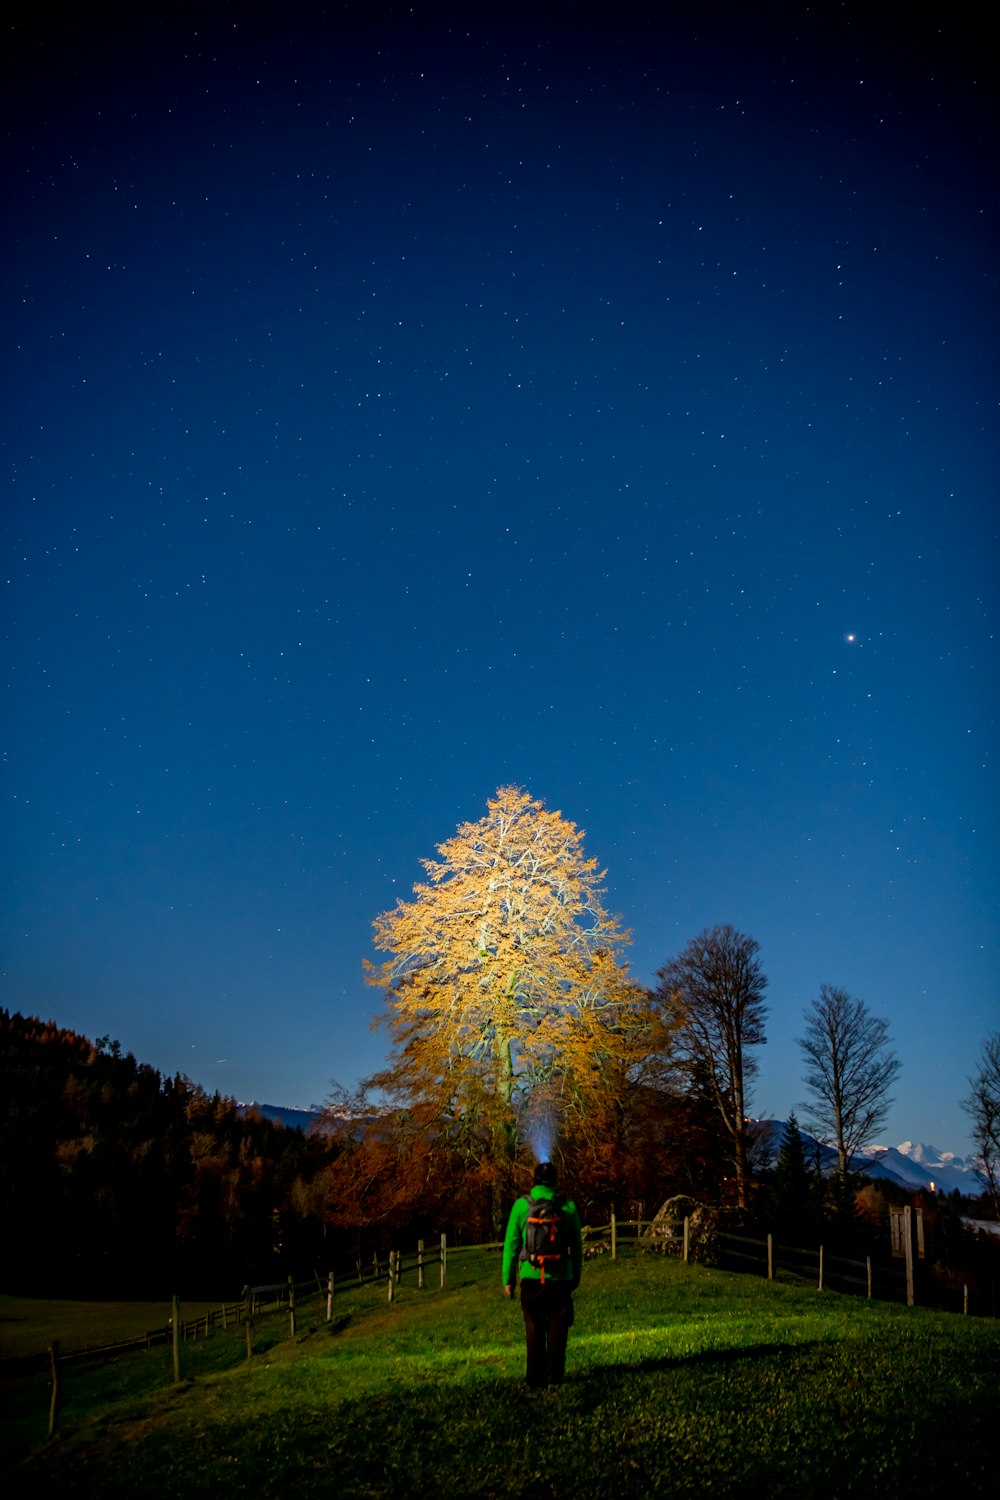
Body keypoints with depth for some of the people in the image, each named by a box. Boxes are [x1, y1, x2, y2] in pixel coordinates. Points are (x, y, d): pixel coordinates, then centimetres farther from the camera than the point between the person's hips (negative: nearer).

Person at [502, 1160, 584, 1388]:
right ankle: (555, 1376, 7)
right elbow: (577, 1245, 7)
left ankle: (535, 1377, 10)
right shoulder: (568, 1206, 1)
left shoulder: (522, 1205, -1)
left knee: (534, 1329, 10)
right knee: (557, 1330, 8)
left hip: (531, 1277, 0)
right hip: (561, 1277, 0)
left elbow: (511, 1243, 0)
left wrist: (508, 1279, 6)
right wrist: (576, 1277, 16)